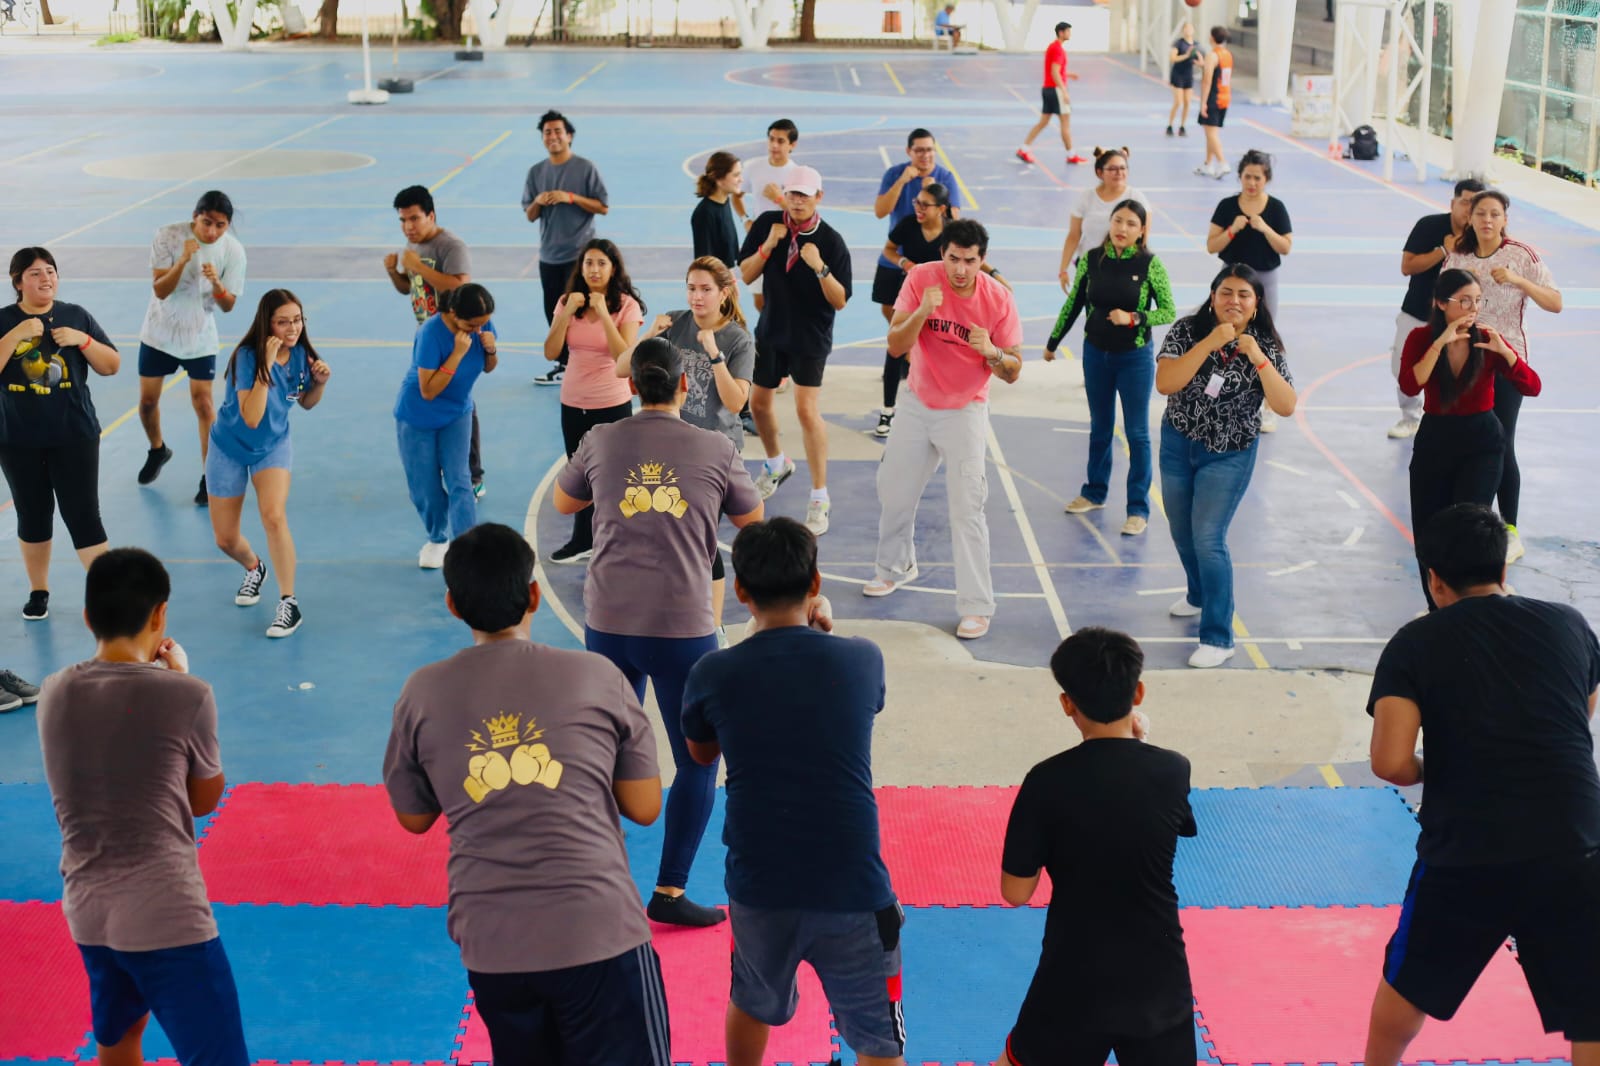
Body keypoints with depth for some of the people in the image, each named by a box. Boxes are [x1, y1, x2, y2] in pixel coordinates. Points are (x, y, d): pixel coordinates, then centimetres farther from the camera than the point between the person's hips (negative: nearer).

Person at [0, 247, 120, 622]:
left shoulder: (76, 315, 1)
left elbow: (112, 366, 2)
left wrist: (83, 340, -14)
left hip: (75, 436, -1)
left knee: (83, 515, -4)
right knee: (33, 516, 12)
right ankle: (38, 592, 26)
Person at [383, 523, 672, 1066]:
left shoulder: (423, 693, 4)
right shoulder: (596, 676, -1)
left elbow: (413, 818, 15)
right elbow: (644, 808, 4)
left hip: (490, 945, 3)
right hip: (600, 933, -3)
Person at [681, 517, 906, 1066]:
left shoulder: (713, 674, -6)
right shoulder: (861, 658, -5)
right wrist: (823, 632, 22)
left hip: (758, 888, 2)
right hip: (853, 890, -1)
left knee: (750, 1006, 28)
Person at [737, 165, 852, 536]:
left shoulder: (832, 242, -16)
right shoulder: (767, 224, -6)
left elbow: (840, 301, -16)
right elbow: (746, 274, -4)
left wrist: (820, 267, -31)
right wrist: (767, 246, -20)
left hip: (810, 338, -5)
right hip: (770, 330, 5)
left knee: (807, 410, -15)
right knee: (758, 403, 17)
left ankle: (819, 498, -5)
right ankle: (777, 464, 47)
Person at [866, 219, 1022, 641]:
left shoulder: (999, 299, -17)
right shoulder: (921, 278, -14)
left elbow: (1013, 371, -11)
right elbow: (895, 346, -17)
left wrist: (992, 353, -33)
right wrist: (922, 312, -34)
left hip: (965, 412, -3)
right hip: (917, 404, 3)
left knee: (967, 511, -10)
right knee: (894, 491, 18)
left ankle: (976, 607, -2)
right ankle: (895, 566, 44)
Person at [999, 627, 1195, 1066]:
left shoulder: (1048, 782, -16)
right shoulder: (1173, 771, -8)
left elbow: (1015, 892, -8)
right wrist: (1141, 745, 17)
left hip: (1074, 979, -2)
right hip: (1159, 977, 2)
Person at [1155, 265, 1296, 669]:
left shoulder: (1265, 346, -11)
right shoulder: (1188, 331, -10)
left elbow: (1286, 406, -19)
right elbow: (1165, 383, -23)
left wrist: (1257, 357, -28)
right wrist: (1211, 342, -29)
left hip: (1229, 455, -3)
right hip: (1178, 445, 3)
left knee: (1208, 539, -11)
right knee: (1182, 533, 19)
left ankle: (1218, 638, -4)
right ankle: (1199, 596, 48)